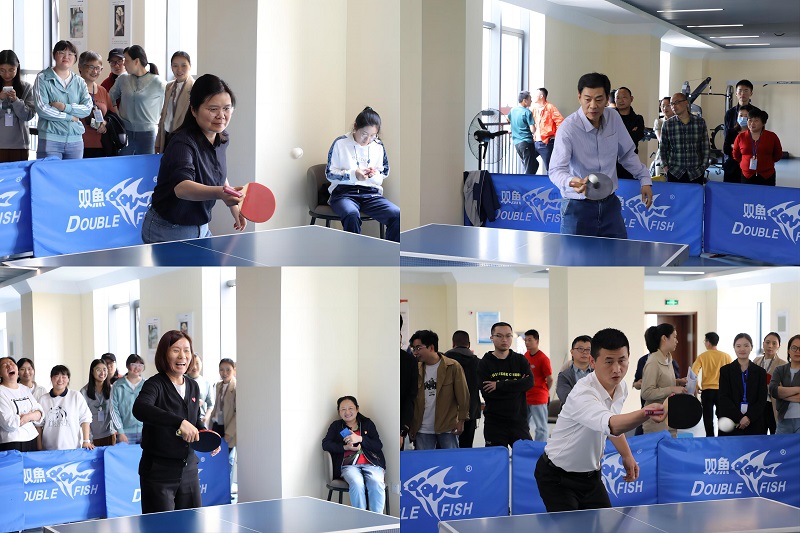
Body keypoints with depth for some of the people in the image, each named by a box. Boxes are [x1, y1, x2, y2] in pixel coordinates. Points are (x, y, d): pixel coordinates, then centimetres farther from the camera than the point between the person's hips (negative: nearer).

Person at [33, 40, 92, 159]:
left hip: (75, 139, 4)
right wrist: (69, 117, -5)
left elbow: (88, 108, 2)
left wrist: (65, 107, -12)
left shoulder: (79, 82, 14)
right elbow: (42, 109, -9)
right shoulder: (43, 78, 2)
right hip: (50, 139, -4)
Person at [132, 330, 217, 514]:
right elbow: (140, 409, -36)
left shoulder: (193, 387, 10)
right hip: (159, 470, -7)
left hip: (189, 469, 7)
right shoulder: (156, 385, -14)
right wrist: (179, 422, -45)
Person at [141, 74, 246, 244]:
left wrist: (234, 206, 19)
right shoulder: (183, 143, -27)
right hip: (168, 233, -7)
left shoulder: (223, 138, 0)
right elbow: (181, 187, -46)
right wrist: (219, 193, -61)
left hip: (201, 229, 7)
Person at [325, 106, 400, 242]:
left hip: (371, 193, 3)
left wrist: (375, 175, -6)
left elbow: (384, 174, 19)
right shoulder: (340, 143, 1)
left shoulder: (378, 146, 10)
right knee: (352, 215, -40)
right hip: (344, 192, -3)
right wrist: (353, 174, -15)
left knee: (397, 215, -27)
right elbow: (330, 174, 2)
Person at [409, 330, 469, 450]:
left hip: (447, 428, -3)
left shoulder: (453, 367, -4)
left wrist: (461, 420, -7)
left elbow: (463, 395, -3)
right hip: (423, 430, 3)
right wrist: (410, 427, 4)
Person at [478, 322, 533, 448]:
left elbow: (529, 382, -9)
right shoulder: (484, 364, 3)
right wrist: (517, 386, -11)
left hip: (519, 421, 1)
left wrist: (499, 385, -15)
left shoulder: (520, 360, 9)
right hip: (494, 423, -1)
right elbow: (487, 393, -11)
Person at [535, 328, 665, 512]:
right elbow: (610, 424, -54)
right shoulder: (583, 394, -33)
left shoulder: (621, 388, -4)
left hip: (591, 475, 8)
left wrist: (626, 455, 8)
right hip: (558, 479, -8)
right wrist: (646, 413, -70)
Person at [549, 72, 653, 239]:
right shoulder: (568, 128, -18)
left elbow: (627, 154, 17)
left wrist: (644, 178, 10)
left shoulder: (613, 117, 0)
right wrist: (571, 182, -46)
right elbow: (556, 170, -26)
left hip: (609, 204, 5)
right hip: (578, 207, -5)